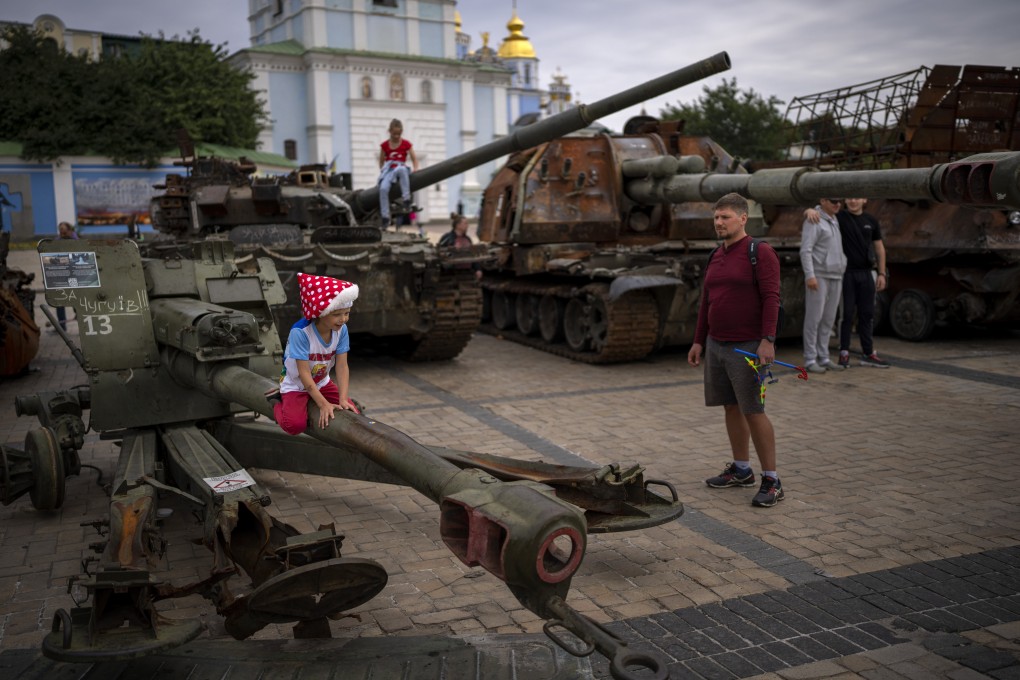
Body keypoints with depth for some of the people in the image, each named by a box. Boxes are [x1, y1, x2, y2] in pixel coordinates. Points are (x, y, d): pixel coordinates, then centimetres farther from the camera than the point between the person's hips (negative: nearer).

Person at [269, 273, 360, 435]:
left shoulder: (341, 330, -16)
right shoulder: (300, 332, -32)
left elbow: (342, 367, -16)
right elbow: (304, 373, -30)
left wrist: (343, 399, -27)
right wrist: (323, 404, -33)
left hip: (322, 383, 6)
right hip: (296, 386, -6)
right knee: (295, 425, -27)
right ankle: (276, 403, 6)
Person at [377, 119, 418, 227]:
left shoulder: (406, 144, 4)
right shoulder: (385, 145, 8)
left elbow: (414, 159, 5)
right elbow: (381, 161, 17)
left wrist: (415, 169, -13)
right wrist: (382, 172, 4)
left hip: (401, 169, -2)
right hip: (389, 170, 2)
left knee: (401, 169, -42)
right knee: (383, 188, -29)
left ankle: (406, 199, -36)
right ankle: (385, 216, -18)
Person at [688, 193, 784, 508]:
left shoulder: (761, 253, -10)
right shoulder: (716, 257, 13)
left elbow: (771, 298, -16)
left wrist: (767, 340, -23)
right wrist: (699, 341, 16)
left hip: (747, 348, -7)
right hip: (716, 345, 8)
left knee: (753, 411, -7)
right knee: (731, 407, 13)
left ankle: (772, 481, 2)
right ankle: (741, 470, 26)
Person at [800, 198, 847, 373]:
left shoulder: (834, 221, 16)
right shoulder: (814, 220, -10)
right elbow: (805, 250, -17)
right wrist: (809, 275, -25)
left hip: (835, 277, 8)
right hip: (818, 276, -8)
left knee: (828, 319, 7)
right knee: (814, 318, -6)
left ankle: (823, 357, 13)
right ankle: (810, 359, -2)